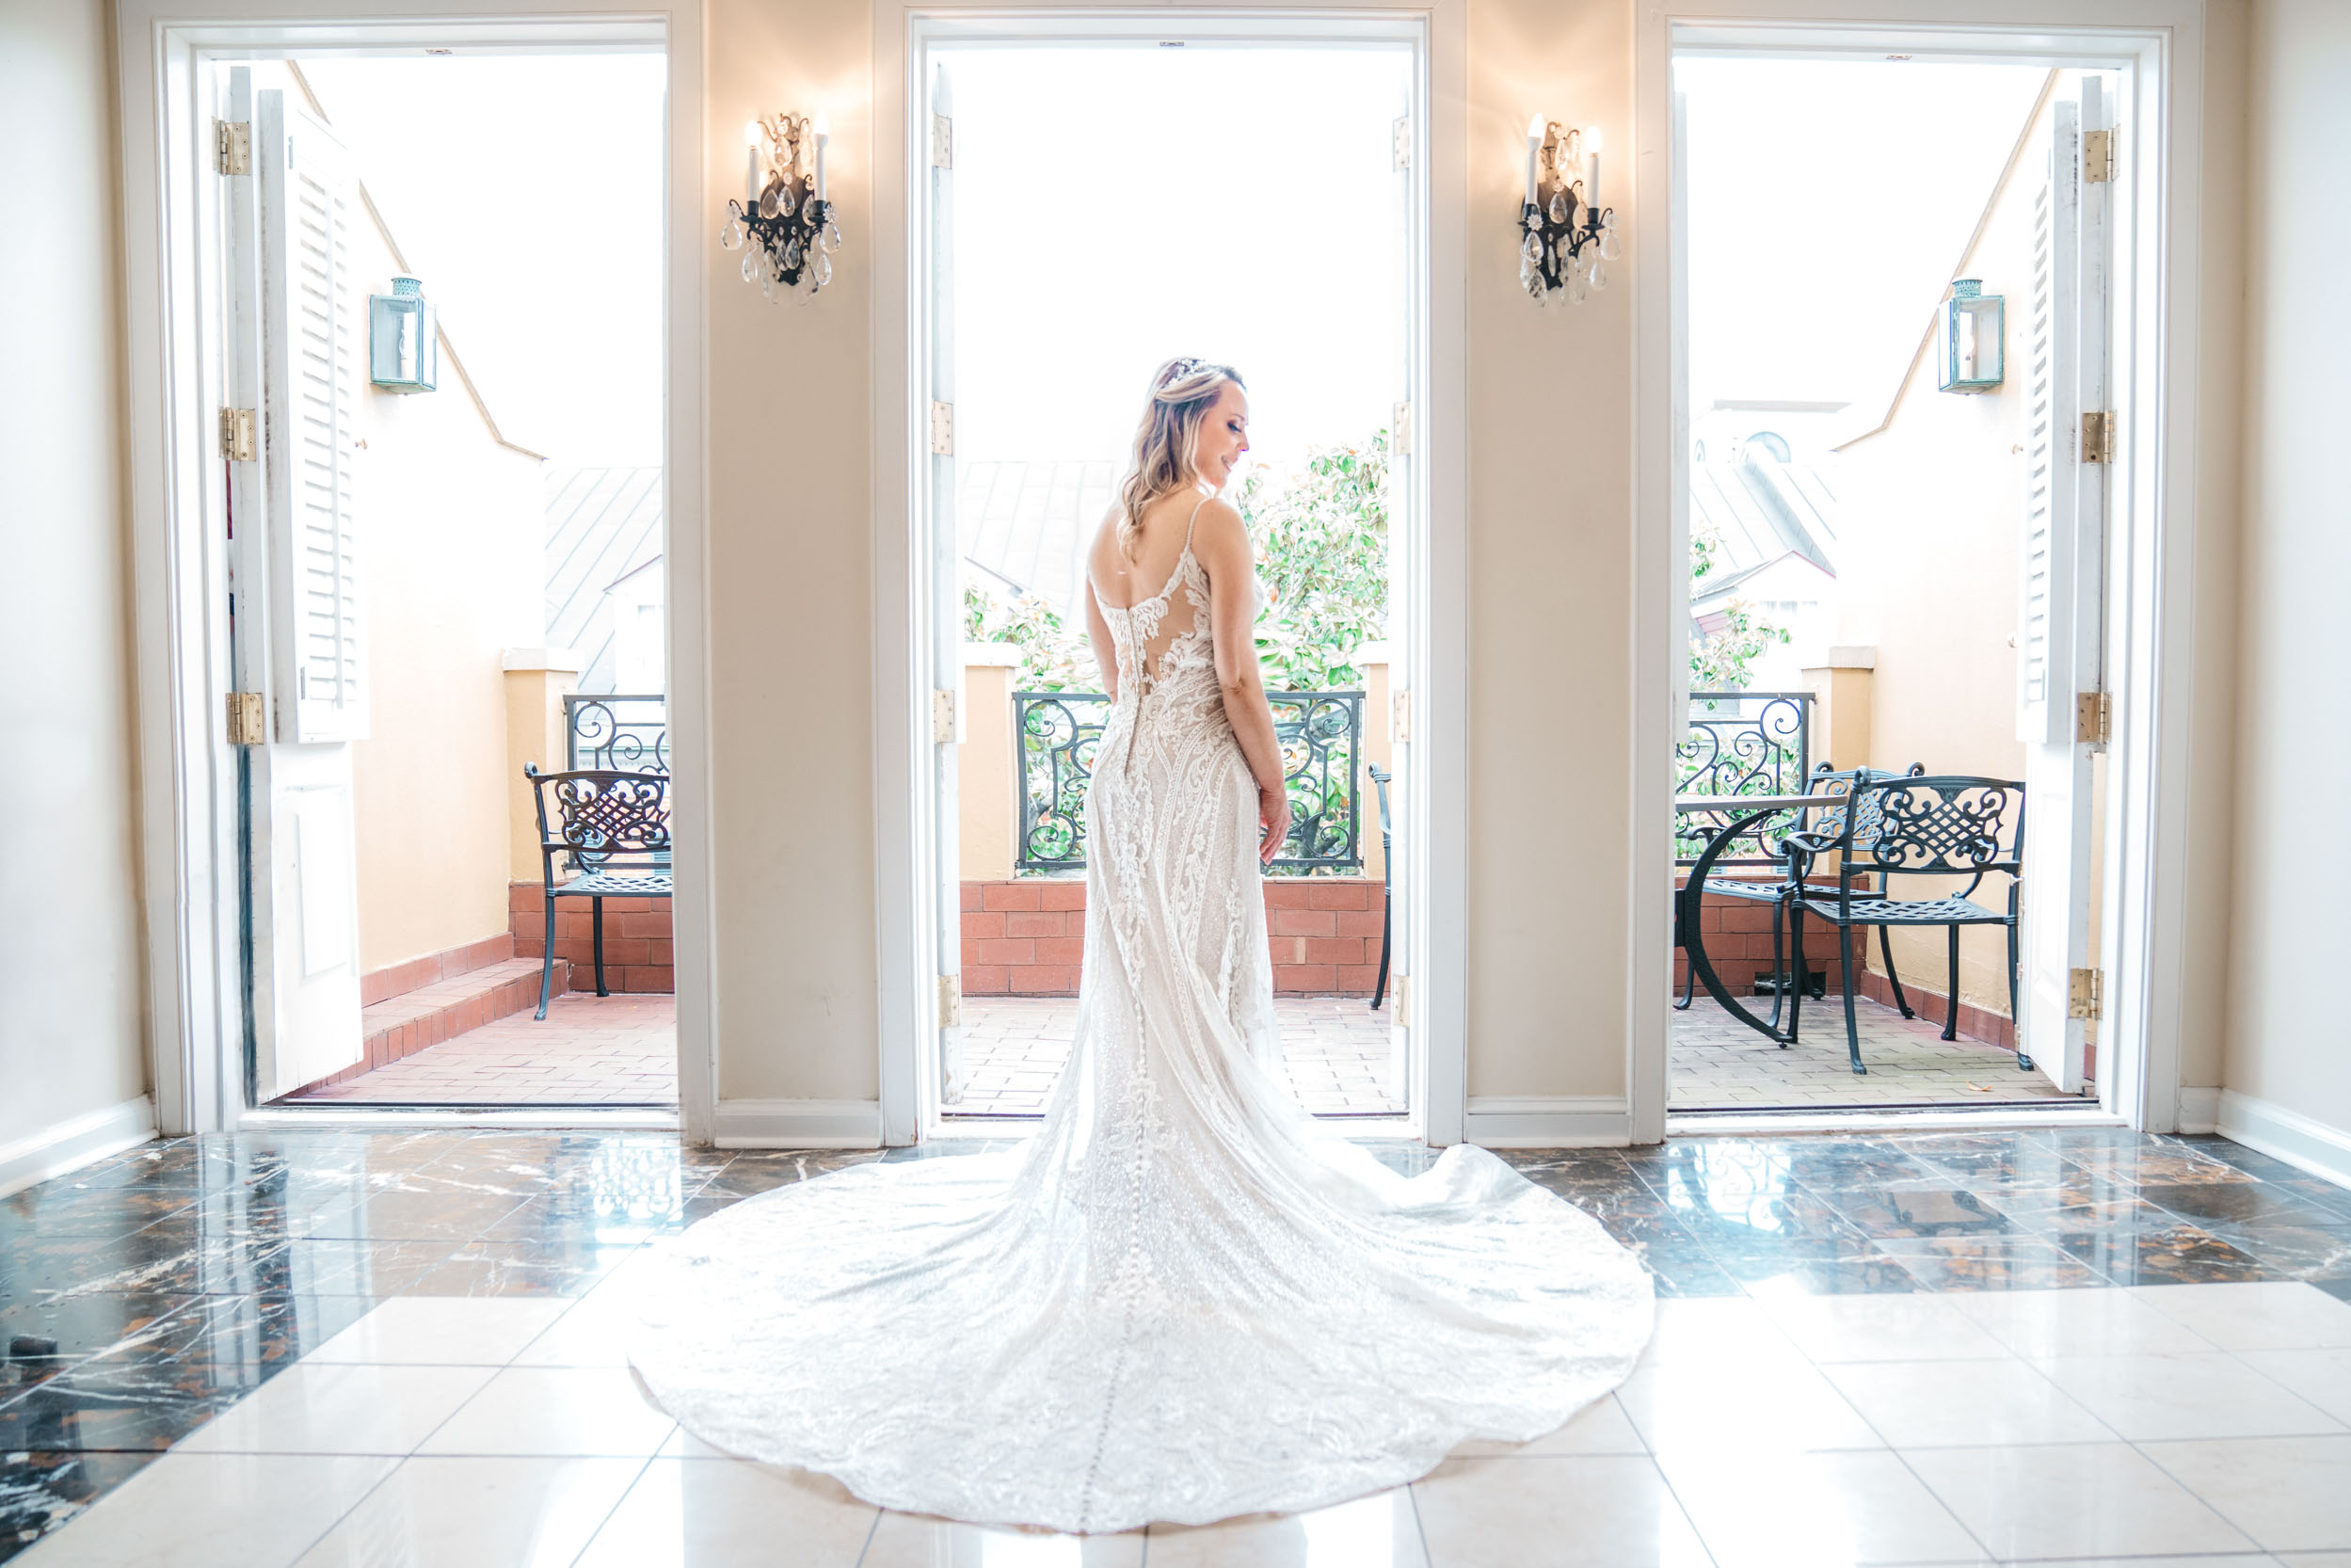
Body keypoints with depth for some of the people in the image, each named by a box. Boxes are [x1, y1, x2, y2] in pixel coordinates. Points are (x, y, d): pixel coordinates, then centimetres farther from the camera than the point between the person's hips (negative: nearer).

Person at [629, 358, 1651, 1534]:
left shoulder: (1106, 536, 13)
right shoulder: (1214, 521, -9)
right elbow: (1236, 679, -13)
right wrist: (1274, 787, -3)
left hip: (1120, 770, 7)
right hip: (1200, 776, -7)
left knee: (1134, 984, 13)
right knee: (1209, 992, 2)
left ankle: (1130, 1186, 23)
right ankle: (1213, 1188, 12)